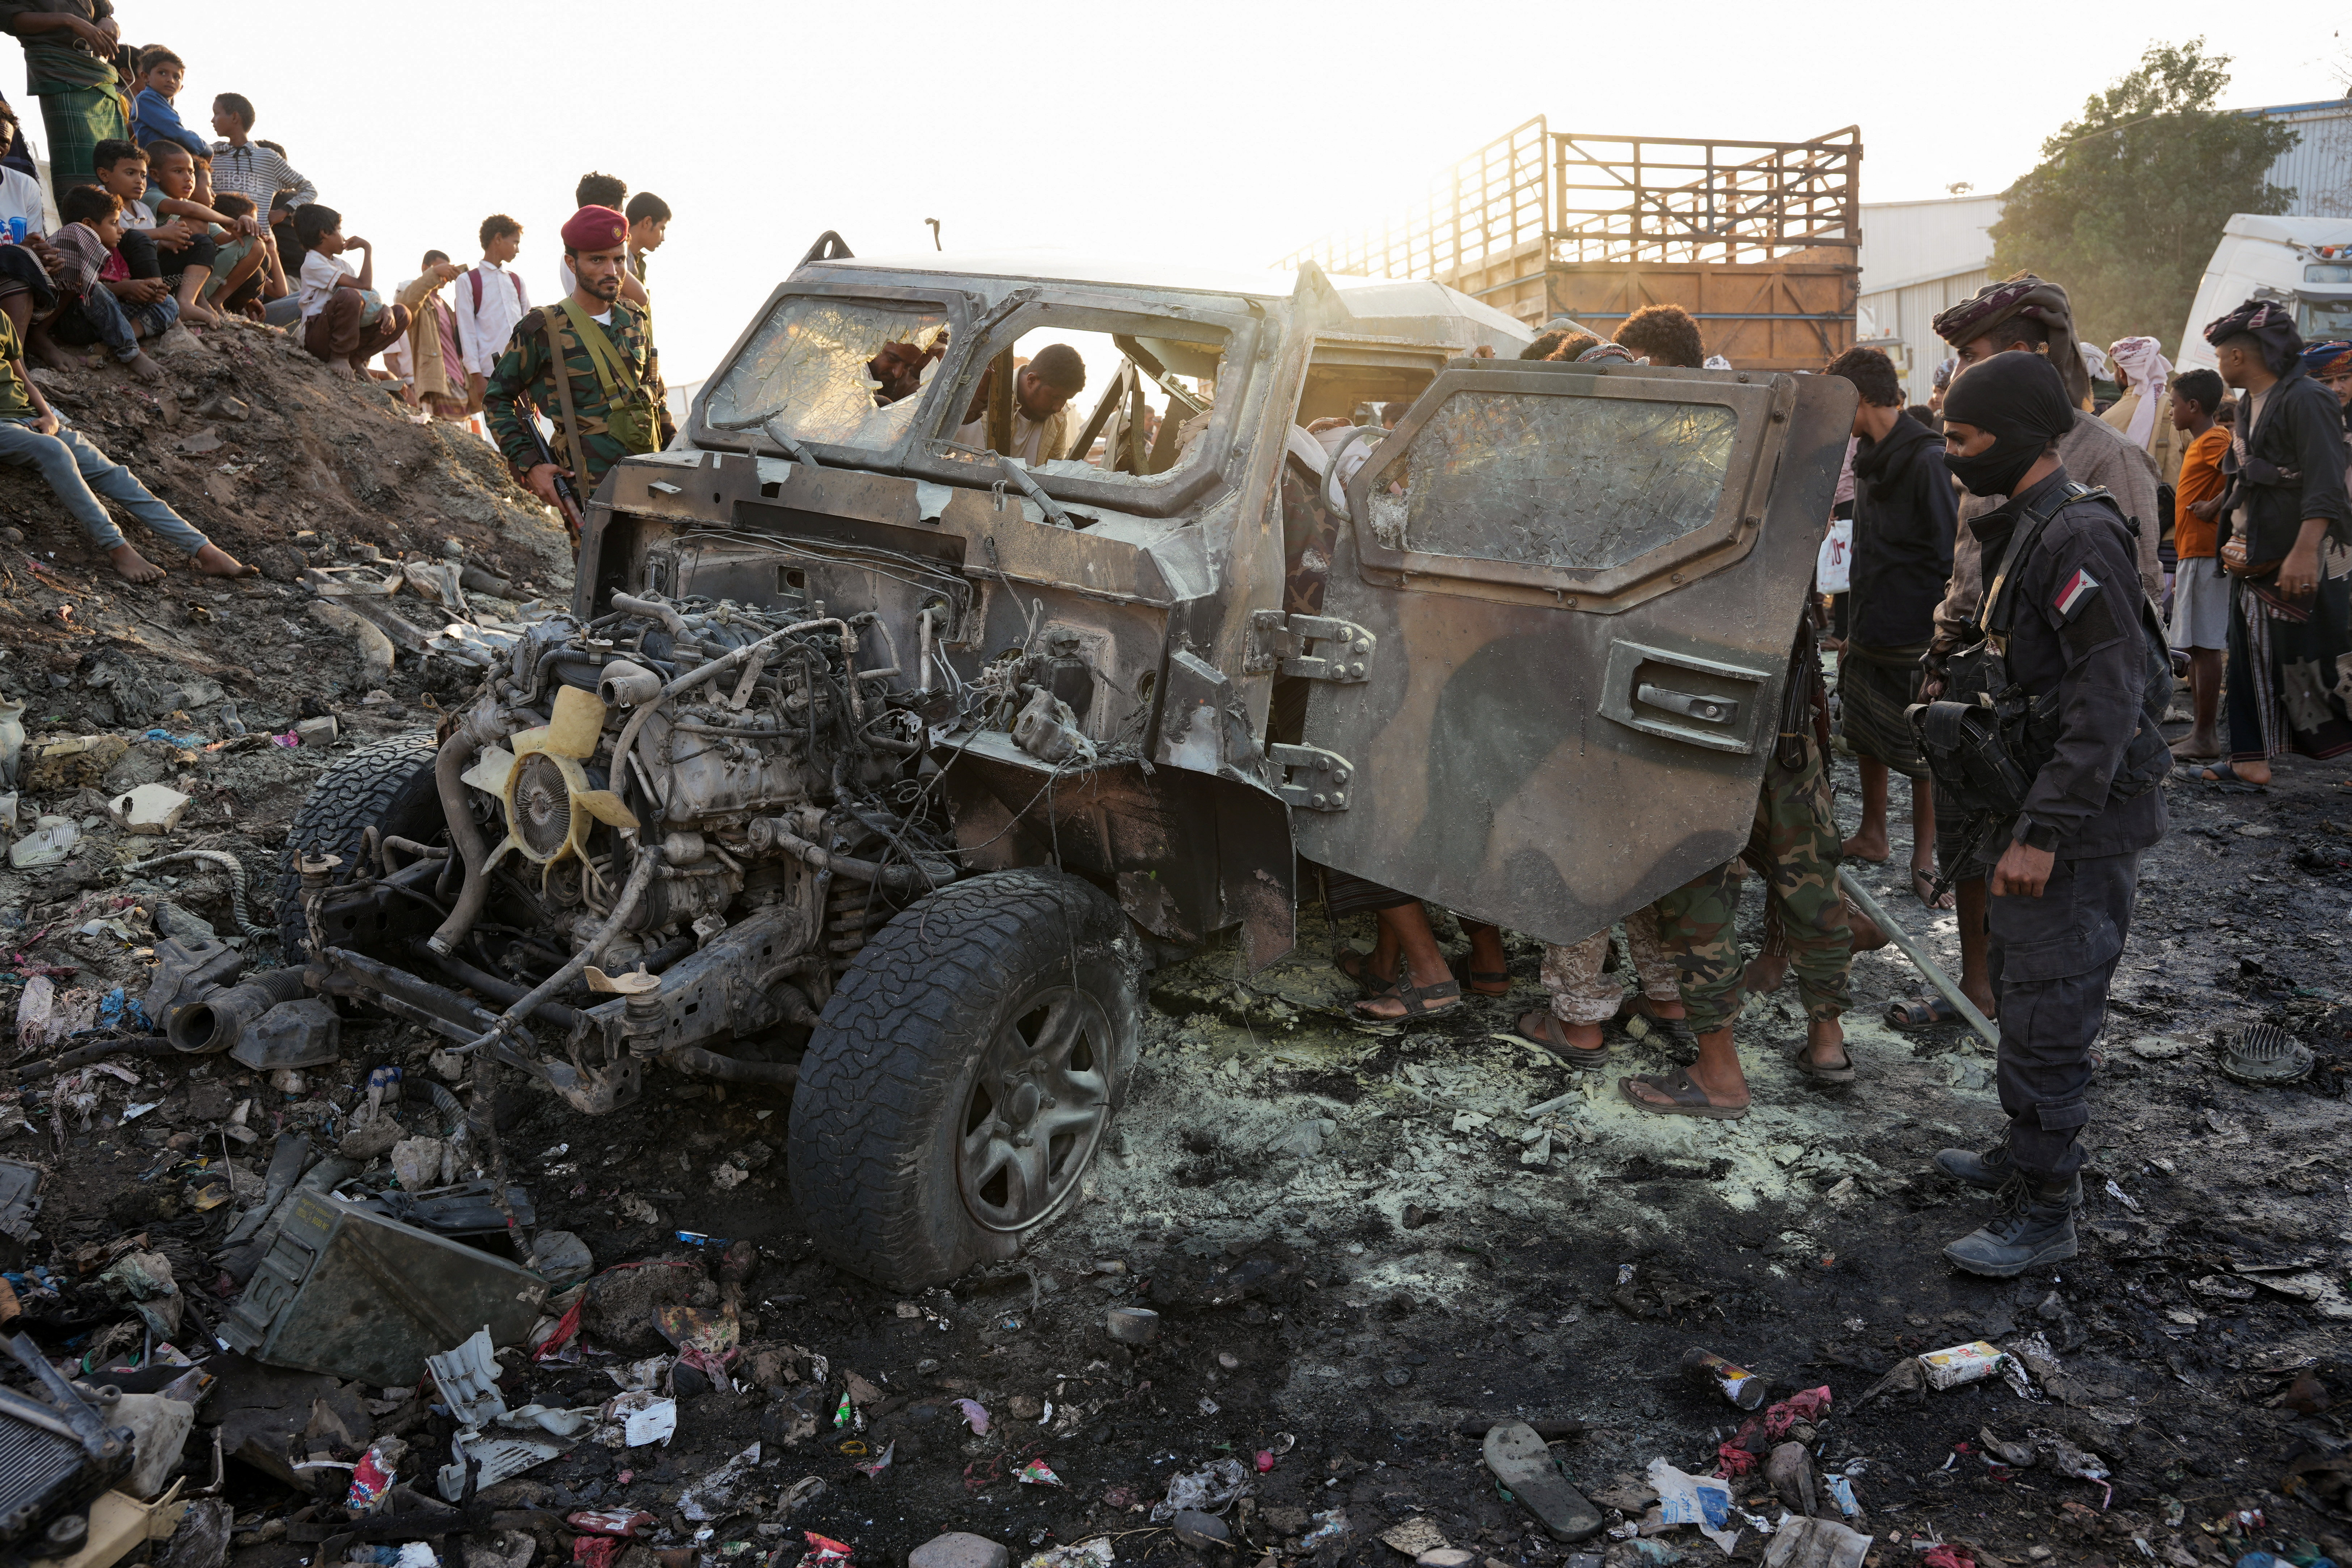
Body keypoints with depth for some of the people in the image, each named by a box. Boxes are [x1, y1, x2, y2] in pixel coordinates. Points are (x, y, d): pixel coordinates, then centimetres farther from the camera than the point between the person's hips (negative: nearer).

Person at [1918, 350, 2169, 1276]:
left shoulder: (2079, 535, -20)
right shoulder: (2022, 532, 12)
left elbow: (2110, 696, -26)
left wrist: (2044, 831, -27)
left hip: (2079, 826, -10)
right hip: (2032, 811, 10)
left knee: (2047, 1015, -4)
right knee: (2021, 992, 21)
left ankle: (2044, 1212, 7)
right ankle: (2027, 1154, 36)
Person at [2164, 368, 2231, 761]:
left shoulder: (2214, 439, -11)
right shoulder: (2198, 444, 20)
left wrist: (2213, 507, -22)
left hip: (2205, 556, -10)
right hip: (2192, 555, 10)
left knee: (2204, 646, -8)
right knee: (2194, 647, 13)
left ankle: (2205, 737, -7)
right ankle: (2199, 729, 18)